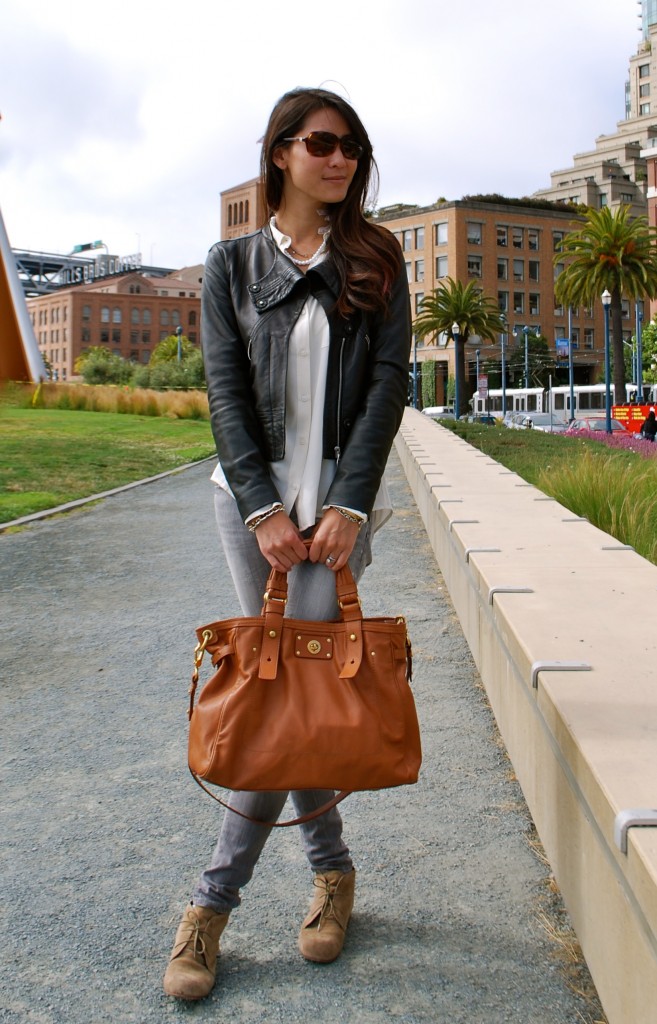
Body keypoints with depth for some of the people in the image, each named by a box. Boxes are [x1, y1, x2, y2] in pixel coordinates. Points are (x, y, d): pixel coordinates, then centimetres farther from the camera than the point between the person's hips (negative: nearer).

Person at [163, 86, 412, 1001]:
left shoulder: (376, 261, 7)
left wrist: (347, 504, -12)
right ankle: (332, 871, 22)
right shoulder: (232, 265, 8)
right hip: (253, 493, 1)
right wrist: (263, 508, -11)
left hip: (340, 494, -1)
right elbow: (226, 390, 0)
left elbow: (388, 380, -1)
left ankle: (213, 900, 3)